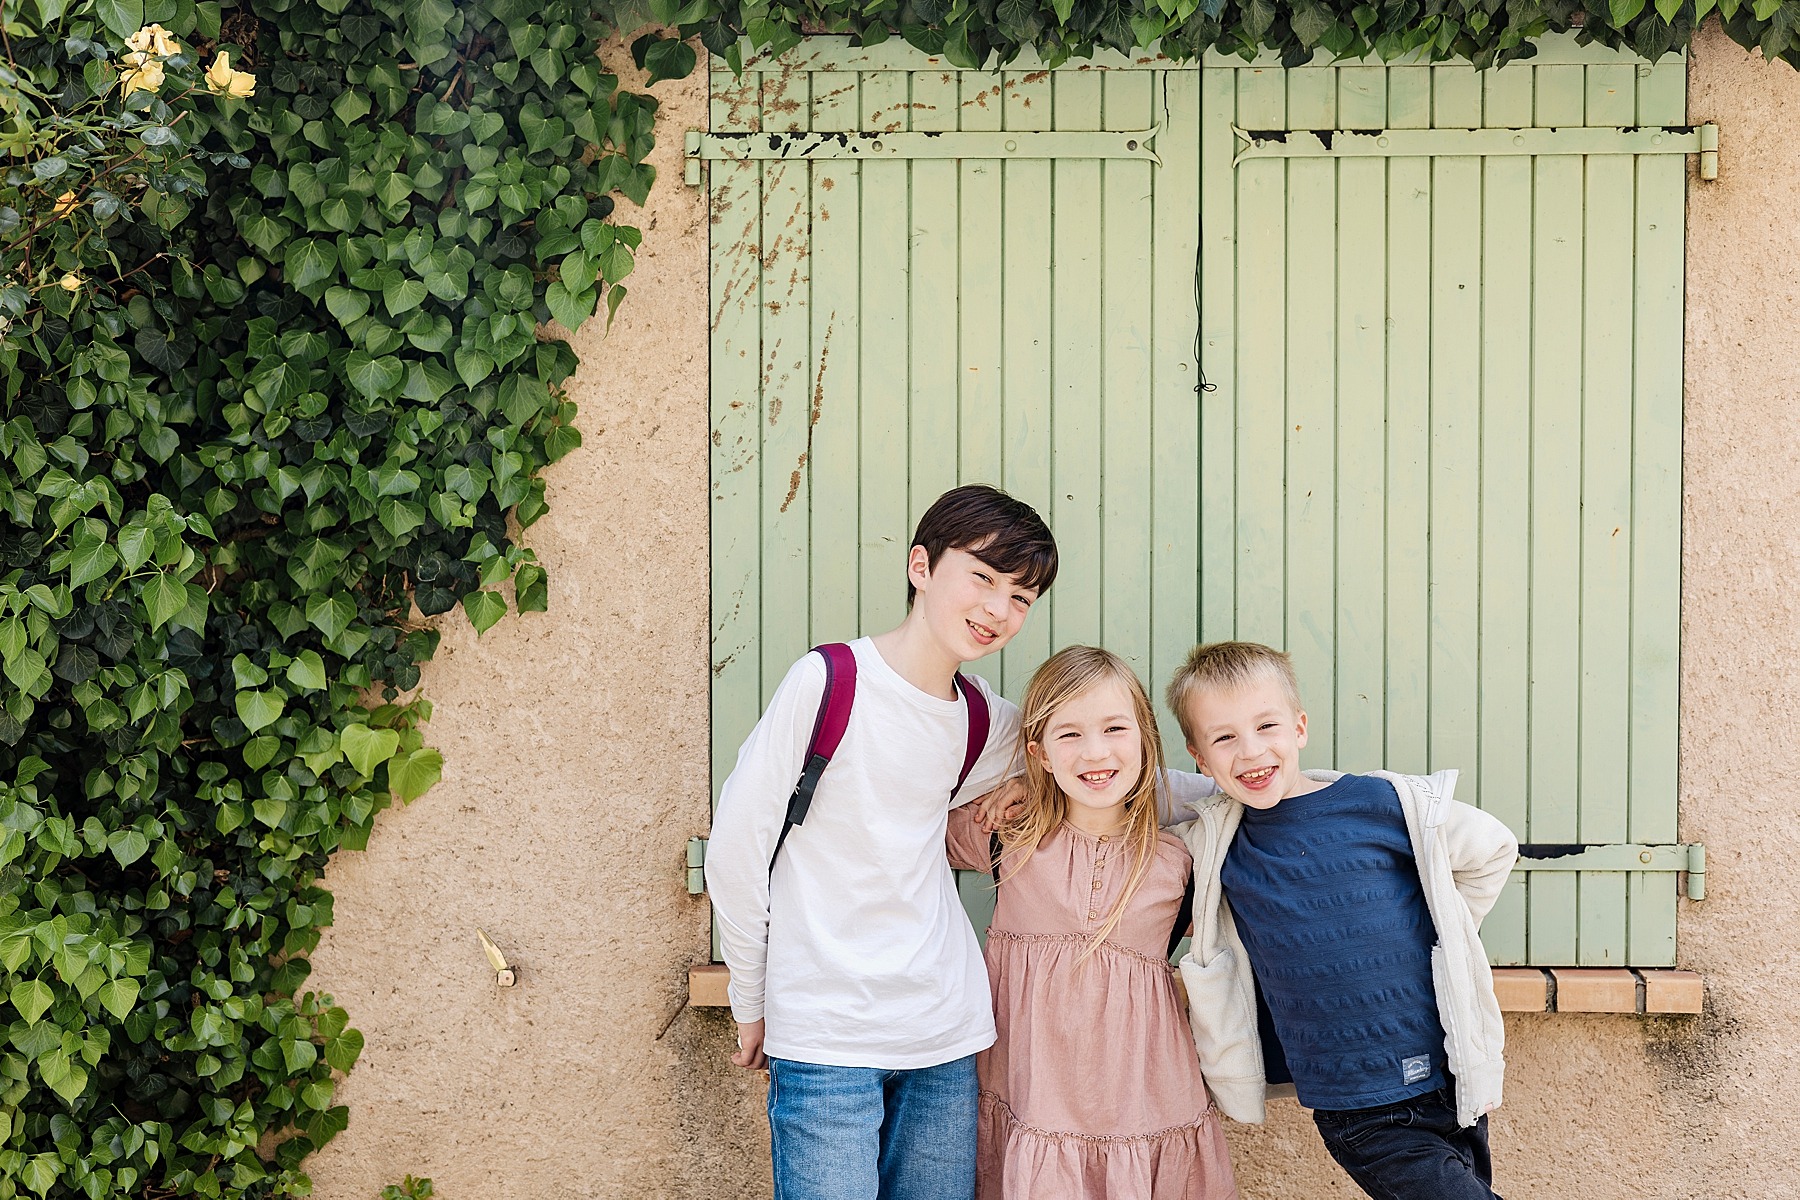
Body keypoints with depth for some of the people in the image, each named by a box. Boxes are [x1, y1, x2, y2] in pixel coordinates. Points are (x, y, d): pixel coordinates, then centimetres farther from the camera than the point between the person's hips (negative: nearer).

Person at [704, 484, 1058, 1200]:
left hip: (944, 1033, 5)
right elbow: (736, 847, -5)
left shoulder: (989, 723, 7)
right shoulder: (828, 682, -10)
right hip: (825, 1034, -5)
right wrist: (752, 1003, 3)